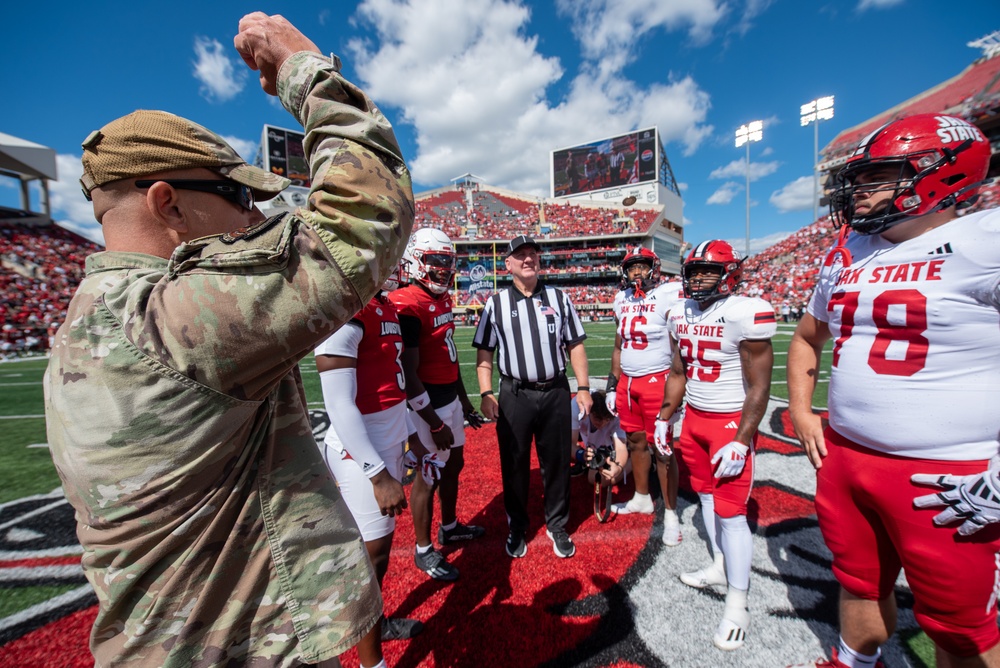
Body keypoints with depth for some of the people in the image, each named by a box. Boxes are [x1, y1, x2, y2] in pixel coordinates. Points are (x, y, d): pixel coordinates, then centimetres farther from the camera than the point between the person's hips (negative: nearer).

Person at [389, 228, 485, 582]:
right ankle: (423, 550, 29)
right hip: (427, 404, -9)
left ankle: (450, 527, 45)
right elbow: (408, 373, -21)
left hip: (450, 397, 9)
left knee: (454, 464, 22)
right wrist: (435, 423, -17)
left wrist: (464, 400, 18)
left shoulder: (442, 298, 8)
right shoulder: (407, 306, -20)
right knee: (429, 475, 7)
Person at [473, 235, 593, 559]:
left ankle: (557, 526, 34)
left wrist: (583, 388, 2)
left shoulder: (559, 298, 6)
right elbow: (484, 353, 1)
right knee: (514, 465, 11)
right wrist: (486, 393, -7)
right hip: (514, 395, -1)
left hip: (556, 392, 2)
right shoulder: (496, 304, 1)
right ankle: (517, 527, 33)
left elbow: (575, 346, 7)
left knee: (557, 463, 13)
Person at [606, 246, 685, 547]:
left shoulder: (669, 296, -9)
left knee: (663, 449, 2)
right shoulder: (623, 300, 10)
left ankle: (670, 514, 18)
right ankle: (642, 498, 34)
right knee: (636, 442, 16)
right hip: (627, 382, 6)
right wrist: (612, 384, 13)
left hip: (657, 381, -6)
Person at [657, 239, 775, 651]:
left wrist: (740, 442, -18)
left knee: (731, 512, 0)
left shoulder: (747, 314, -17)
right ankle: (720, 567, 40)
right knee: (706, 496, 19)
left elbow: (758, 387, -16)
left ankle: (737, 605, 18)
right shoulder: (680, 314, 4)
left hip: (731, 423, -7)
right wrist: (664, 417, 11)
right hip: (694, 418, 7)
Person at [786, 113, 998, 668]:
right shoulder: (847, 256, 7)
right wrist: (800, 410, 10)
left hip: (947, 483, -5)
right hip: (843, 461, 6)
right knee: (860, 588, 25)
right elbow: (806, 338, 19)